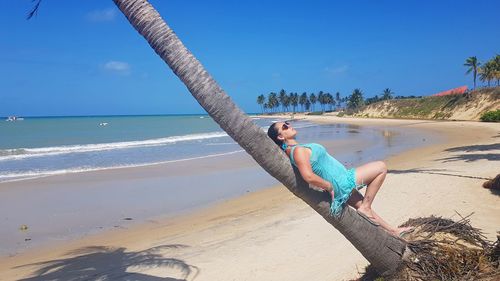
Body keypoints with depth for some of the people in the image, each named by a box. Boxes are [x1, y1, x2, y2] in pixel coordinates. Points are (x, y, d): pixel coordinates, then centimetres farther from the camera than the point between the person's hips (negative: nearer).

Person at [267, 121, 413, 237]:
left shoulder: (290, 151, 5)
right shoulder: (299, 150, -24)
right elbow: (309, 176, -36)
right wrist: (330, 186, -19)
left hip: (339, 187, 10)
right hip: (341, 182, -10)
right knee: (381, 167, -2)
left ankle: (392, 230, 41)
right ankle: (365, 208, 3)